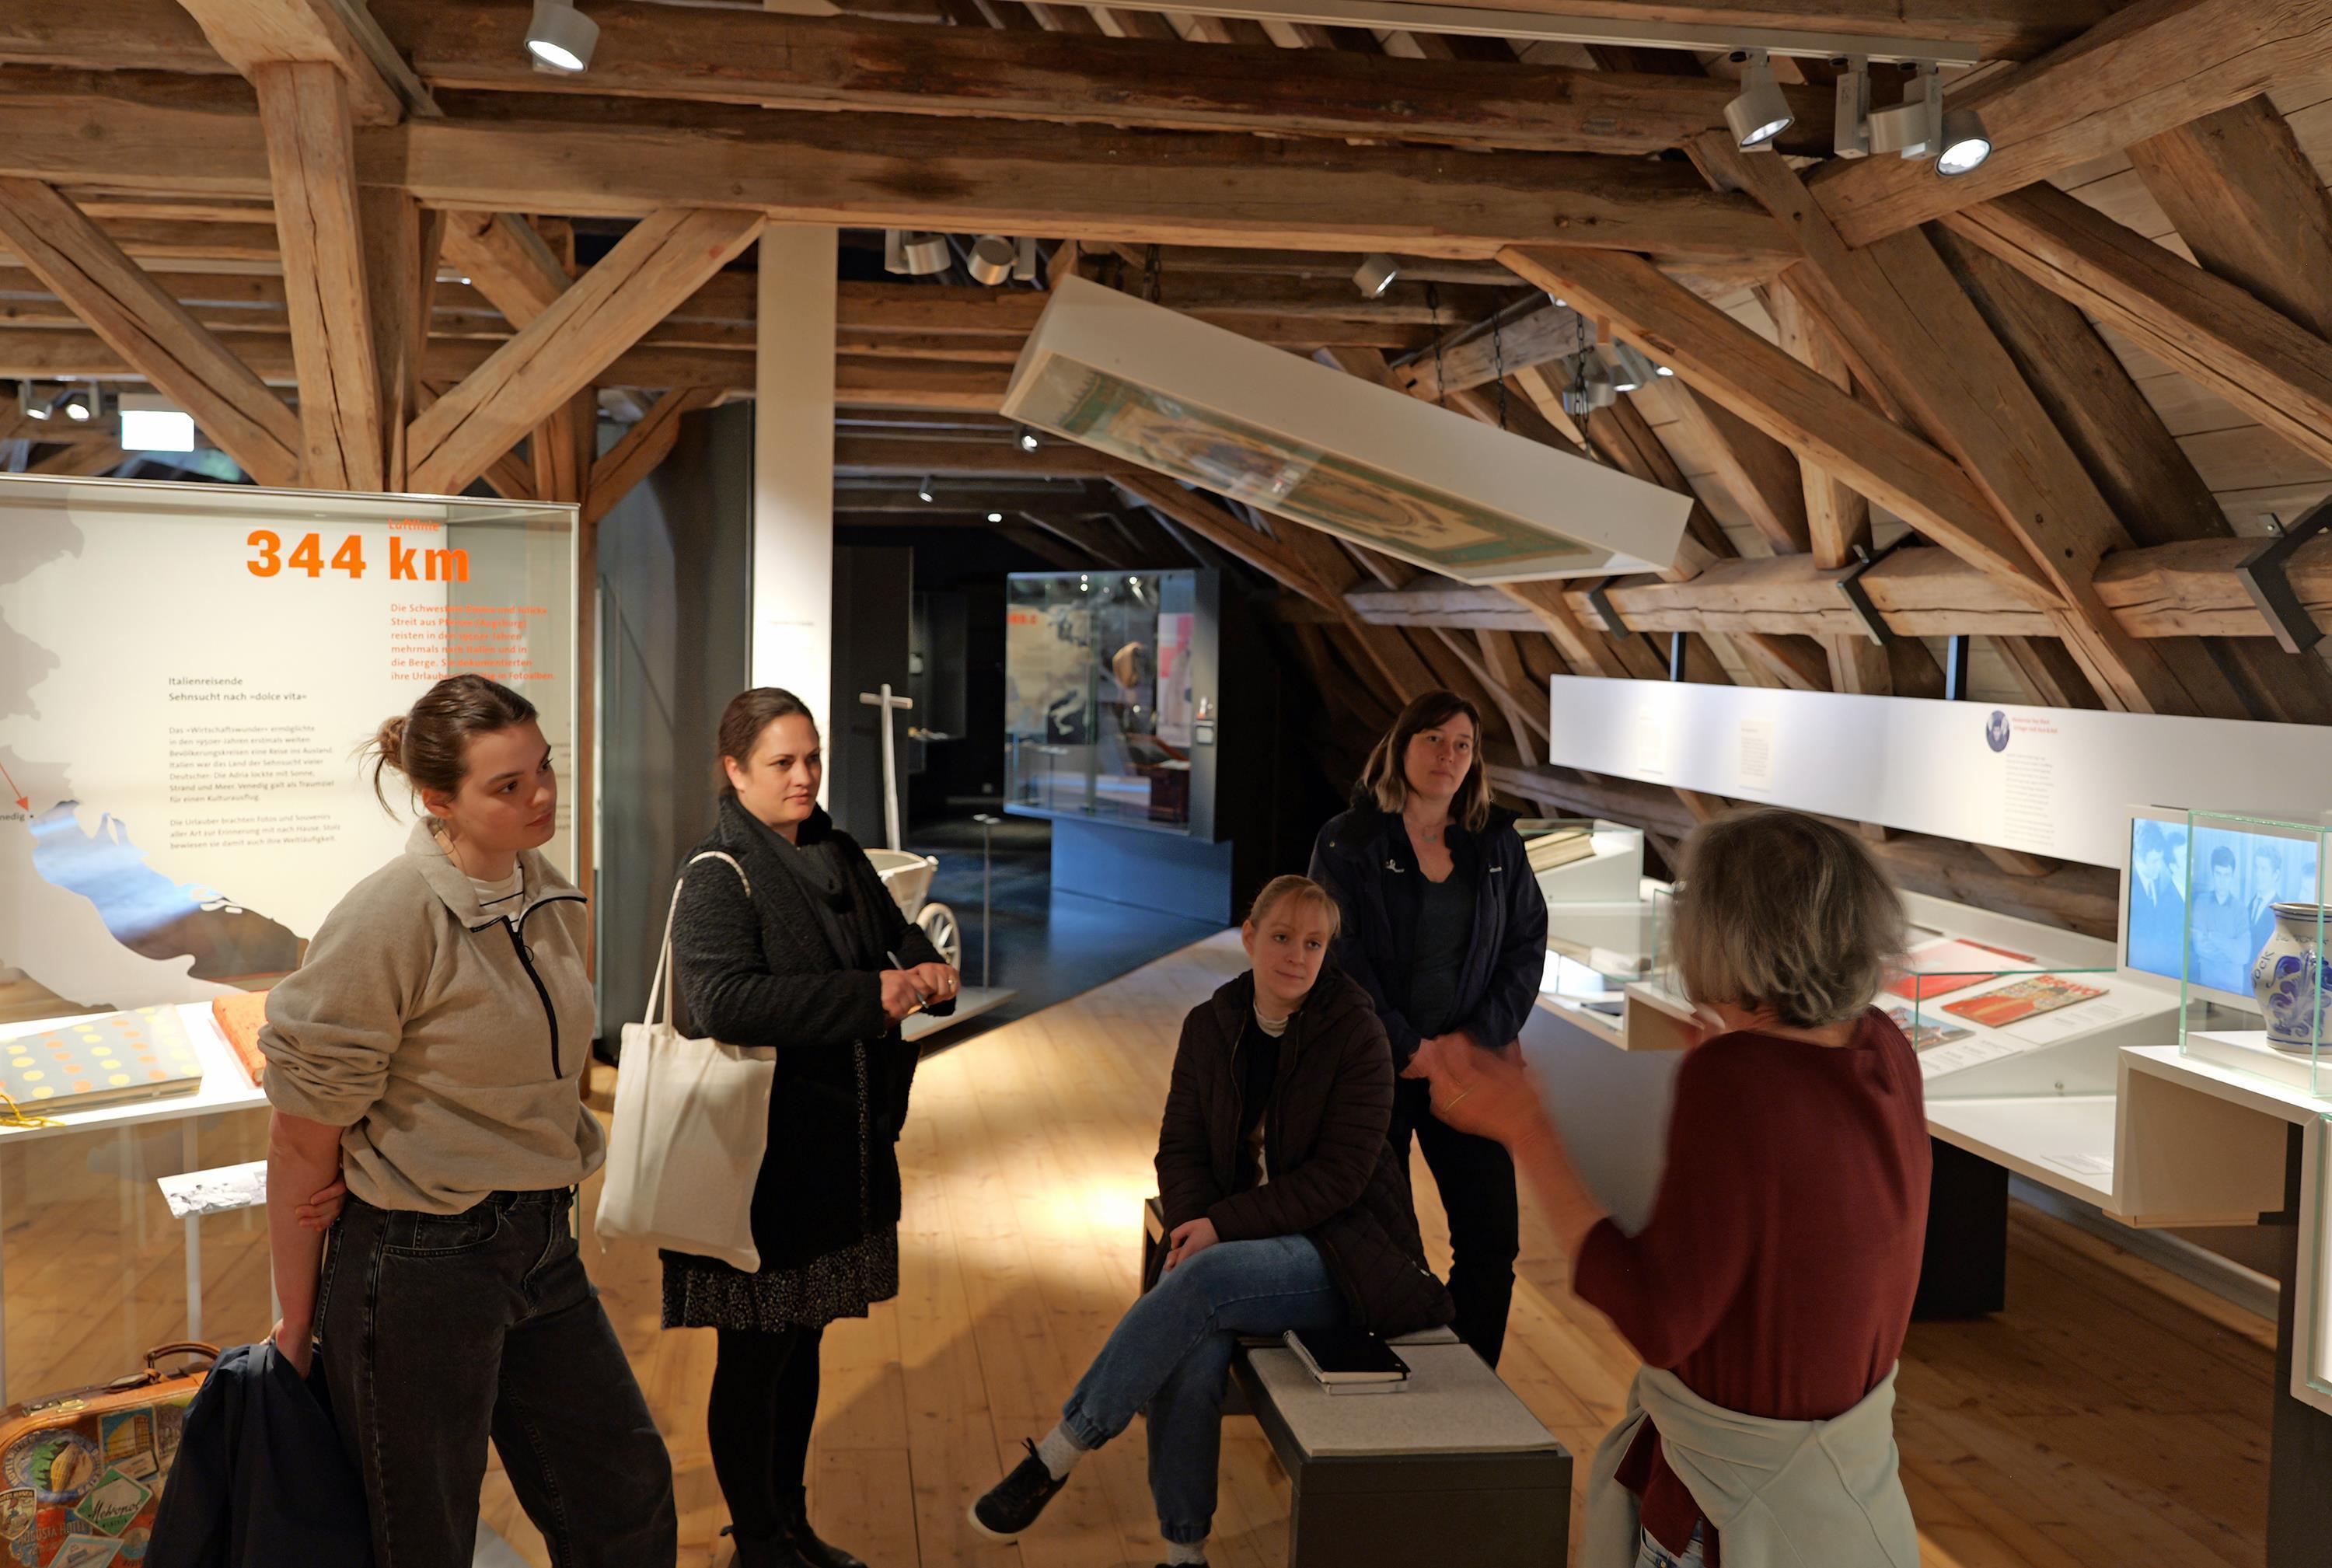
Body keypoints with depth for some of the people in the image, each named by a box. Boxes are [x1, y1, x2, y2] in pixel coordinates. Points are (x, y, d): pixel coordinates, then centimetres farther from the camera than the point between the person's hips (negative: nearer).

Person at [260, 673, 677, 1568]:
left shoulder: (547, 894, 3)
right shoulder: (389, 917, -20)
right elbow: (301, 1140, -15)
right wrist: (299, 1320, -7)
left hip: (543, 1247, 7)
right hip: (420, 1262, -7)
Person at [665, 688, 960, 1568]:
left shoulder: (841, 858, 9)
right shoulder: (717, 876, -13)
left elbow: (897, 932, 22)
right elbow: (722, 999, -28)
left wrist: (926, 970, -3)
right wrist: (872, 997, -29)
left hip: (843, 1149, 7)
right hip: (762, 1157, -7)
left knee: (804, 1341, 18)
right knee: (754, 1355, 6)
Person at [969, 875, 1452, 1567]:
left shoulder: (1356, 1034, -9)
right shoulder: (1211, 1026, 5)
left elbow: (1339, 1175, -14)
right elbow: (1181, 1148, 7)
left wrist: (1221, 1226, -19)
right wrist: (1192, 1227, -14)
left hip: (1343, 1252, -4)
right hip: (1234, 1244, 4)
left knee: (1199, 1283, -32)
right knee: (1193, 1351, -29)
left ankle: (1057, 1455, -19)